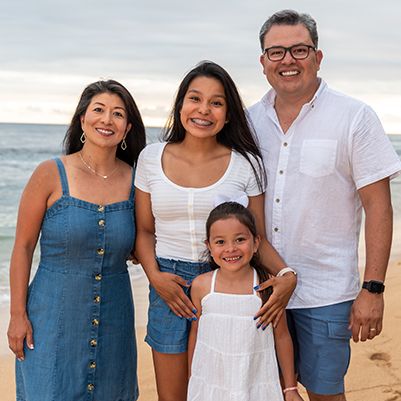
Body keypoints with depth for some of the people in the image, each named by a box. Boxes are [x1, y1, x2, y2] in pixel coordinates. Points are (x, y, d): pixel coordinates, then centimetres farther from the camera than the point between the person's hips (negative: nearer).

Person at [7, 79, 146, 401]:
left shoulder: (135, 180, 0)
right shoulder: (51, 175, -8)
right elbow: (23, 246, -4)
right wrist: (18, 314, -6)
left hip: (114, 321, 3)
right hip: (53, 315, -3)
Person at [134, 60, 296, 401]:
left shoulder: (246, 164, -3)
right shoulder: (152, 158, 1)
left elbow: (258, 238, 0)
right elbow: (144, 230, 7)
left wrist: (287, 275, -18)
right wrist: (154, 276, -9)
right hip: (169, 284, 1)